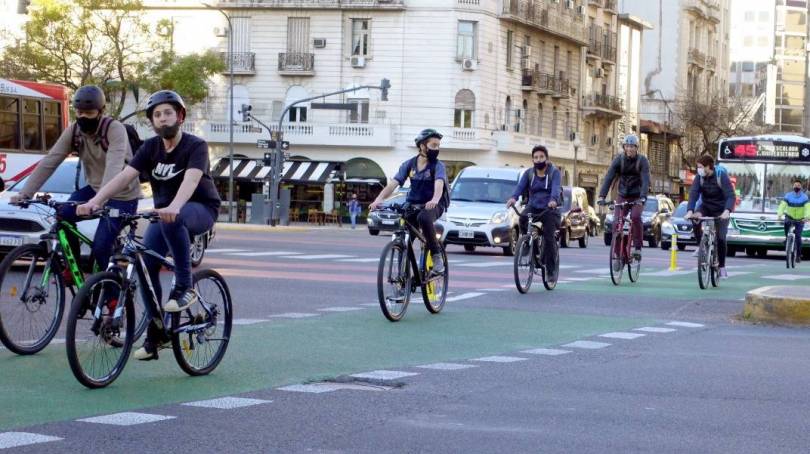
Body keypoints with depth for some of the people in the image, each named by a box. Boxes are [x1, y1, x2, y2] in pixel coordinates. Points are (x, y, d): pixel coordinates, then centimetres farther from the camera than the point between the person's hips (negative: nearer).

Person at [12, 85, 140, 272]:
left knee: (100, 248, -16)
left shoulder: (115, 130, -25)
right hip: (94, 188, 6)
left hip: (122, 196, -6)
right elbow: (49, 162, -14)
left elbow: (114, 167, -40)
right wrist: (25, 193, -26)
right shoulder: (73, 131, -9)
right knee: (63, 215, -18)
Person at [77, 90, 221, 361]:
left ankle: (184, 287, -29)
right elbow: (125, 176, -14)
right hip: (164, 212, 5)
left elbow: (191, 179, -34)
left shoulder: (195, 146, -15)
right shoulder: (150, 148, -1)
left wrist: (174, 207, -54)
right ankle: (155, 332, -1)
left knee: (173, 220, -39)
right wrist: (95, 201, -30)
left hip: (199, 209, -5)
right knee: (145, 265, -14)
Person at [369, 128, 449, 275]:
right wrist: (378, 199, -26)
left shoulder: (438, 165, -7)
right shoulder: (409, 164, 2)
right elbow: (393, 183, -8)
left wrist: (435, 200, -49)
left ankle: (437, 255, -24)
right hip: (412, 205, 4)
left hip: (432, 206, -4)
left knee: (423, 217, -37)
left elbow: (439, 184, -27)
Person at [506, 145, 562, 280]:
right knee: (522, 219, -31)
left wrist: (553, 200, -45)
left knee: (549, 239, -12)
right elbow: (520, 186, -13)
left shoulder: (554, 172, -5)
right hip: (533, 207, 2)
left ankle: (551, 270, 1)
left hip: (549, 208, -2)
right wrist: (513, 197, -35)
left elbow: (556, 187, -23)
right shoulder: (528, 173, 4)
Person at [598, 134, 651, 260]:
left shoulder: (642, 161, -12)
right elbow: (609, 178, -16)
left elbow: (645, 180, -24)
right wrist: (602, 196, -29)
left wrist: (642, 198, -40)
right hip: (622, 196, 2)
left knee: (635, 216, -29)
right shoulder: (619, 160, -7)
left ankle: (638, 247, -17)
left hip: (637, 197, -2)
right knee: (617, 222, -11)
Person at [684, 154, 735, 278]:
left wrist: (727, 211, -45)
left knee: (720, 238, -11)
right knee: (695, 219, -29)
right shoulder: (699, 177, -11)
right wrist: (690, 211, -37)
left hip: (720, 211, -3)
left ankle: (722, 267, 6)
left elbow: (730, 196, -27)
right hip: (706, 207, 3)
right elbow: (693, 194, -19)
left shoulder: (722, 176, -20)